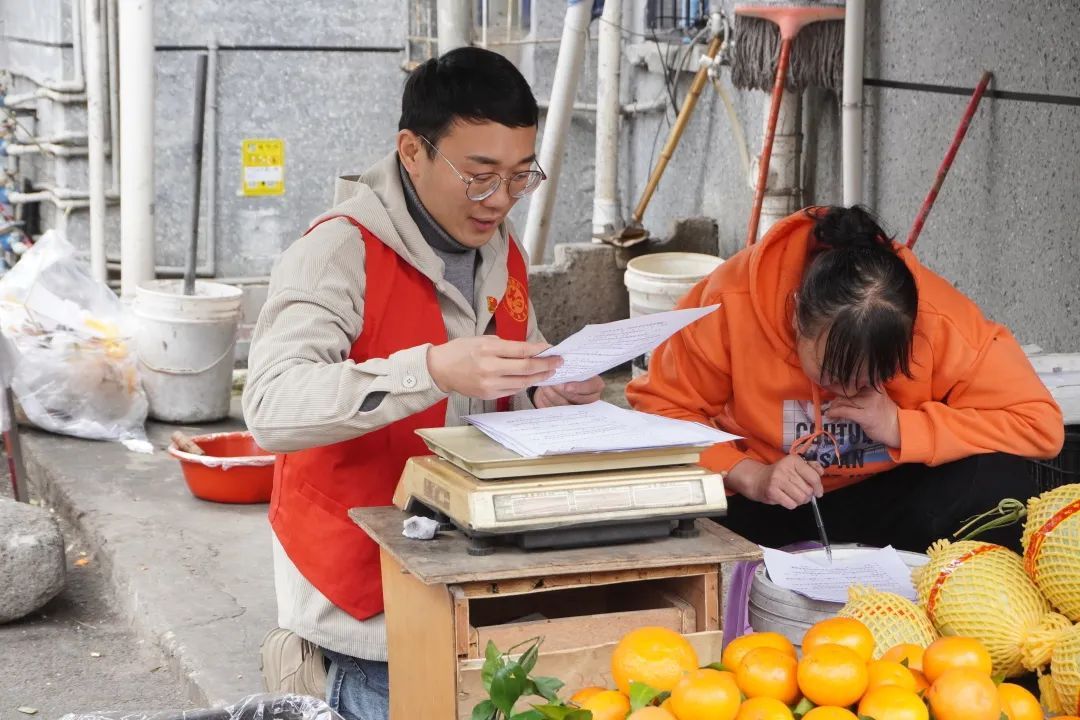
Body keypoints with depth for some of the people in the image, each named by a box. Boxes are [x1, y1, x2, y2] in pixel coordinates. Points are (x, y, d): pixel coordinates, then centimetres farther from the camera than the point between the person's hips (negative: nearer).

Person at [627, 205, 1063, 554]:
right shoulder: (729, 303, -26)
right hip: (756, 505, 0)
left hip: (885, 501, 1)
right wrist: (750, 477, -31)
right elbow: (659, 409, -16)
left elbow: (1040, 424, -23)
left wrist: (901, 428, -31)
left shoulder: (944, 324, -25)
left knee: (998, 483, -29)